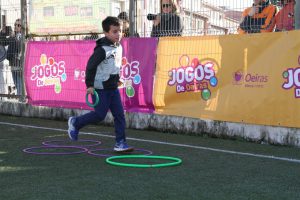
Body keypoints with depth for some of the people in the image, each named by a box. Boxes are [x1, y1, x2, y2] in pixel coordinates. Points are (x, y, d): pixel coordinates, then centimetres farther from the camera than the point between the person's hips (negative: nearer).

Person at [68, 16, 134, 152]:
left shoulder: (119, 47, 7)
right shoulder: (102, 49, -17)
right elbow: (90, 66, -15)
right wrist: (89, 85, -16)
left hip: (113, 87, 7)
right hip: (100, 88, -7)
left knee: (119, 114, 0)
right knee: (100, 115, -2)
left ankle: (120, 143, 5)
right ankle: (75, 123, 21)